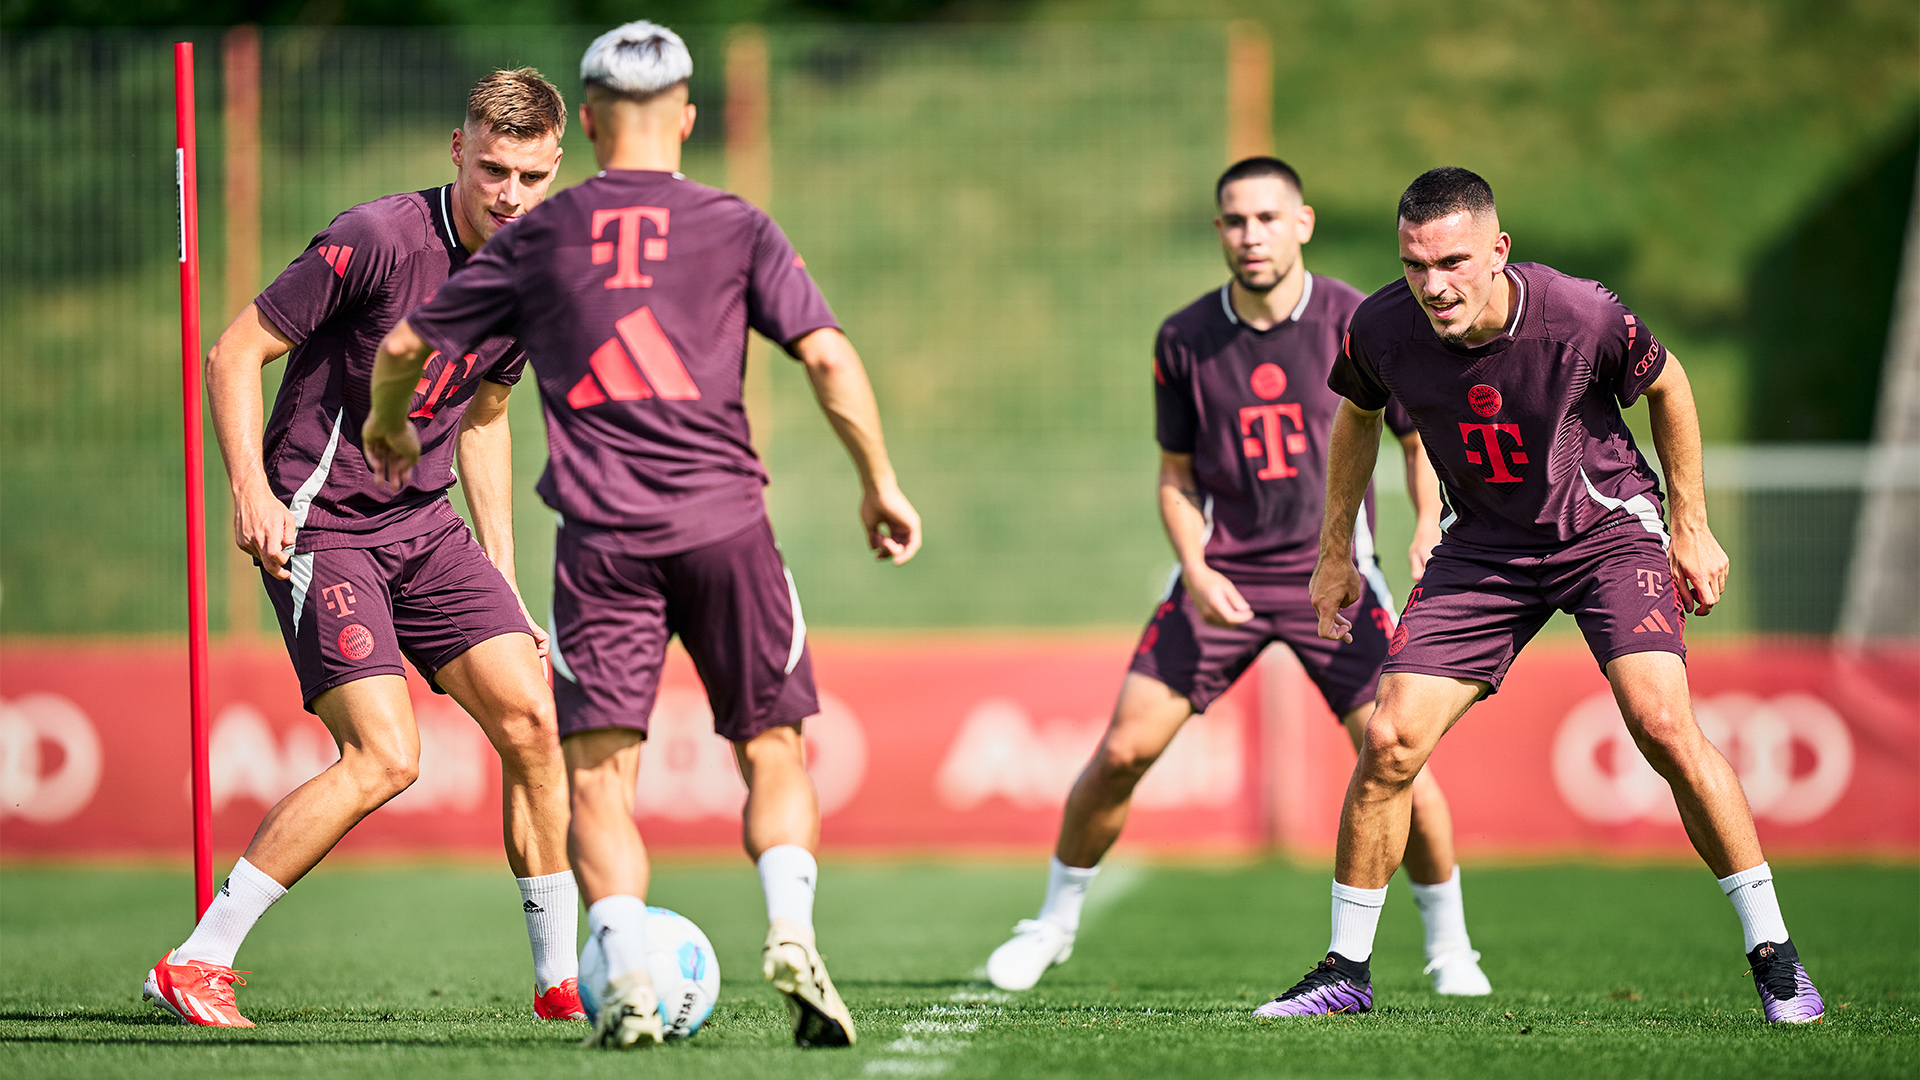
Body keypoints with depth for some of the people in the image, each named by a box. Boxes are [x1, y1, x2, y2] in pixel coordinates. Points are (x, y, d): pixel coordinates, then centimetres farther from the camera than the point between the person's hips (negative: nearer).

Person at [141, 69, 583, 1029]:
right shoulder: (377, 240, -19)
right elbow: (236, 352, -11)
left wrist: (501, 575, 17)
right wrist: (251, 490, -22)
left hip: (424, 526, 7)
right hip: (319, 526, -7)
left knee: (531, 719, -4)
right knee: (384, 757, -16)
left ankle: (561, 979, 8)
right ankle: (195, 964, -8)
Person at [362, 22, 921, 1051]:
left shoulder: (536, 238, 10)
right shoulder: (735, 226, 6)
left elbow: (405, 345, 16)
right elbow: (828, 356, -3)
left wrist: (387, 427, 36)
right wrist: (879, 483, 6)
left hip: (599, 536, 0)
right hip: (723, 521, 0)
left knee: (598, 774, 1)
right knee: (771, 750, 11)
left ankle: (626, 975, -17)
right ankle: (791, 931, -12)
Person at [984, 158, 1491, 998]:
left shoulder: (1358, 324, -7)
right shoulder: (1184, 341, -1)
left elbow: (1421, 436, 5)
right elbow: (1177, 477, 9)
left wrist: (1430, 527, -13)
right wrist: (1196, 568, -9)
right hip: (1223, 574, 2)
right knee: (1124, 749, -6)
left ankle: (1449, 945, 8)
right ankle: (1055, 922, 16)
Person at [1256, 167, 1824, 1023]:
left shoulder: (1582, 316, -25)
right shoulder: (1383, 329, -17)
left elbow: (1665, 385, -3)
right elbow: (1357, 417, 7)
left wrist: (1691, 528, 1)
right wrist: (1335, 555, 12)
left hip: (1608, 526, -3)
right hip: (1484, 548, 3)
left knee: (1663, 726, -21)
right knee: (1389, 743, -8)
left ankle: (1772, 954, -9)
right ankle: (1346, 971, 8)